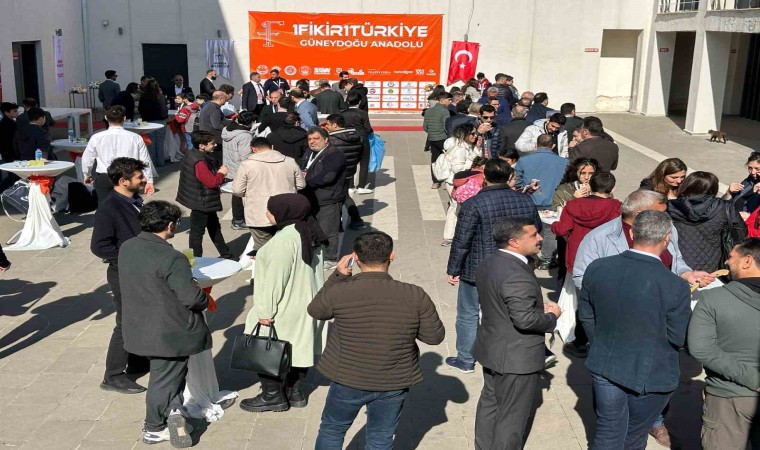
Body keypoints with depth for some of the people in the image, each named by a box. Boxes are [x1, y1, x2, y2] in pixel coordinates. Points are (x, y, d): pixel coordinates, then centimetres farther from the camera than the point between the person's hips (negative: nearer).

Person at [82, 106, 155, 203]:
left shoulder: (96, 138, -2)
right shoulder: (136, 138, -5)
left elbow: (87, 158, 10)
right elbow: (145, 161, -1)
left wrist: (87, 175, 28)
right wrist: (149, 181, 10)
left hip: (104, 179, 0)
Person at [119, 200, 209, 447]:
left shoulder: (126, 248, -1)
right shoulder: (172, 259, -26)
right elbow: (191, 297, -25)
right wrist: (205, 300, -3)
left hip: (141, 328, 7)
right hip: (170, 332, -7)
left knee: (168, 372, 24)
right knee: (164, 379, 11)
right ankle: (153, 429, 25)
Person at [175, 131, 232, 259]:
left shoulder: (193, 155, 4)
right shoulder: (199, 162, -28)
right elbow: (212, 182, -28)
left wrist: (217, 174, 0)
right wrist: (221, 173, -11)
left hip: (206, 202, 11)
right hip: (201, 203, -11)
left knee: (214, 227, 20)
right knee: (197, 231, 2)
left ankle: (226, 255, 33)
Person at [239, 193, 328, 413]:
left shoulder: (284, 240, -26)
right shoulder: (309, 233, 2)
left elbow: (275, 279, -24)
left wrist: (266, 311, -18)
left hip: (284, 311, -9)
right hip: (305, 306, 9)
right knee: (299, 348, 18)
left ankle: (272, 396, 19)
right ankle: (296, 391, 30)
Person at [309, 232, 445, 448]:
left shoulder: (339, 291, -19)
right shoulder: (415, 296, -17)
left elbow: (315, 310, 2)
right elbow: (435, 336, -6)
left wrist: (338, 276, 5)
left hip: (348, 380, -1)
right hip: (394, 383, 1)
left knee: (331, 430, 23)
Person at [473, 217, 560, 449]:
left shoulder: (488, 264, 2)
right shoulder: (517, 274, -28)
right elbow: (525, 319, -30)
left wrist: (539, 306, 5)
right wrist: (551, 315, -11)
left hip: (492, 350, 10)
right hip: (516, 357, -9)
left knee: (490, 403, 22)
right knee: (513, 415, 7)